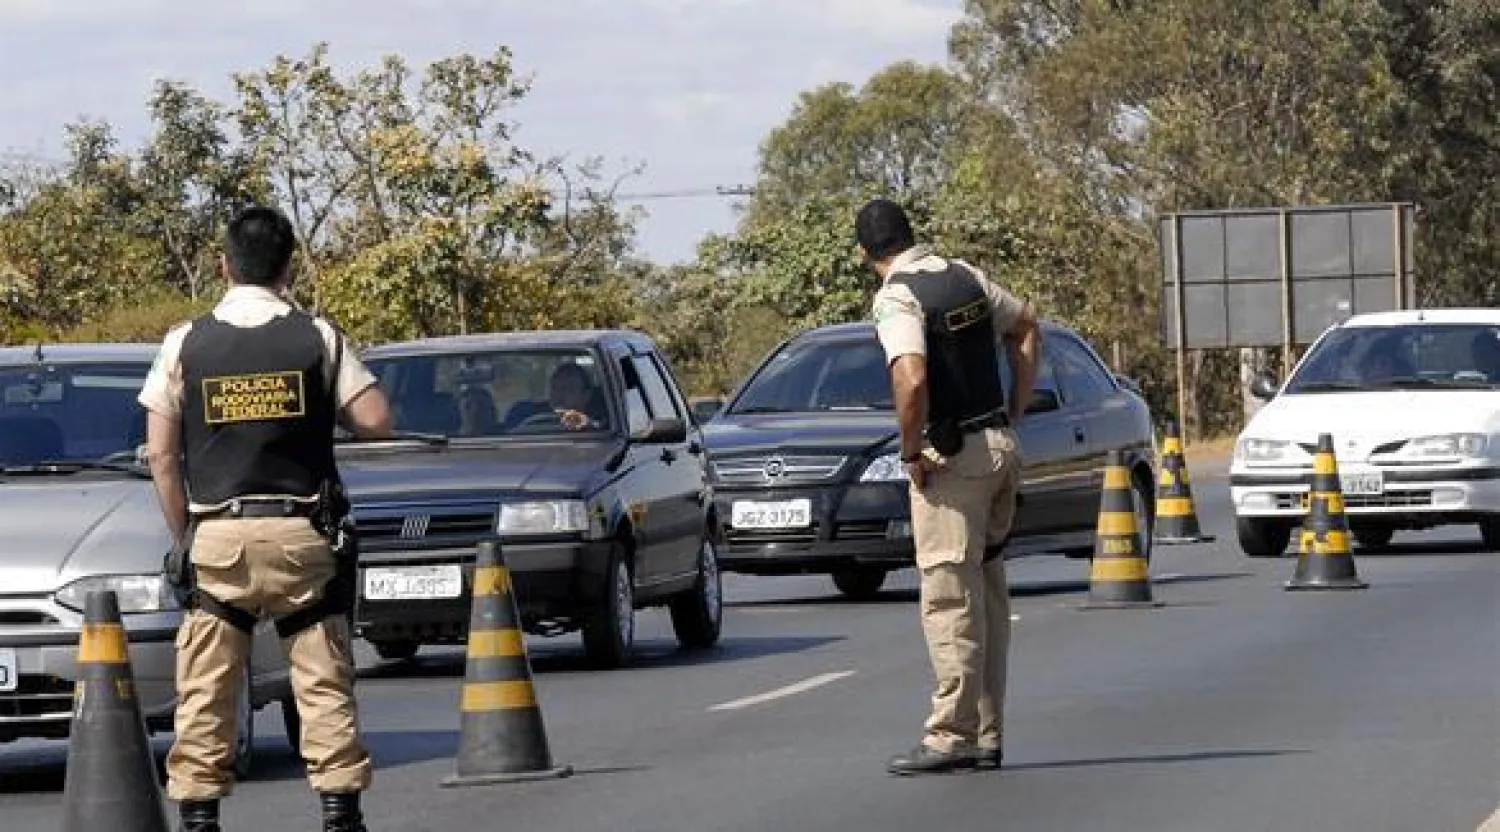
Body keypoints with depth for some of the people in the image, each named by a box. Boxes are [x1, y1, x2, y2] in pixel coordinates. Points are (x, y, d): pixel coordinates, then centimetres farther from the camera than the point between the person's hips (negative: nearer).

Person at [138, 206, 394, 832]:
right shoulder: (317, 337, -1)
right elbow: (375, 421, -5)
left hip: (216, 536, 0)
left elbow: (162, 454, 0)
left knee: (205, 691, 4)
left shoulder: (186, 343, 1)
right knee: (324, 683, 5)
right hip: (301, 532, 0)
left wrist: (181, 536, 9)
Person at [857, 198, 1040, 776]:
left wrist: (910, 452, -14)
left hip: (952, 457, -8)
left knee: (950, 599, -5)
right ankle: (987, 736, 16)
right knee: (989, 596, 12)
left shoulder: (896, 299, -14)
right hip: (1001, 447, 8)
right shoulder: (965, 276, 10)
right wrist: (1015, 413, 22)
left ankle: (951, 736, -5)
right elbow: (1025, 325, 24)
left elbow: (911, 382, -29)